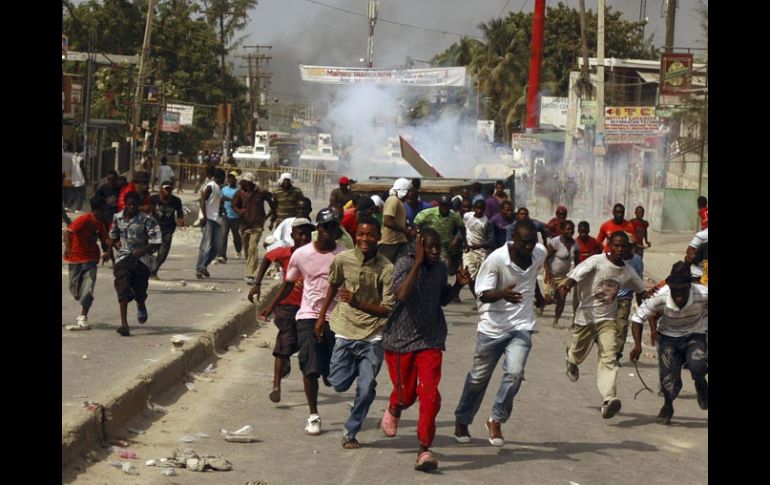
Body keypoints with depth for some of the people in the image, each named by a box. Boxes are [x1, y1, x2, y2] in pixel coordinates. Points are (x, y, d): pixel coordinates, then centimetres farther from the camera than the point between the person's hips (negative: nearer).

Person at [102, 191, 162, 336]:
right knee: (123, 288, -15)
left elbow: (156, 243, -11)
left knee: (139, 291, 3)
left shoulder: (147, 220, -10)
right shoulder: (117, 218, 5)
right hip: (123, 257, 2)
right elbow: (113, 236, 23)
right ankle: (124, 324, -19)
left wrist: (141, 252, -22)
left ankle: (141, 306, 43)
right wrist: (109, 251, 10)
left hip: (141, 259, -2)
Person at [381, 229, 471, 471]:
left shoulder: (440, 268, 4)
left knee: (430, 395, -13)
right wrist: (418, 261, -32)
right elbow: (402, 294, -33)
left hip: (429, 341, 3)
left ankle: (424, 450, -6)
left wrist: (458, 285, 1)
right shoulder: (404, 265, -15)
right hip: (400, 340, -3)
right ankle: (393, 410, 48)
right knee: (406, 395, 9)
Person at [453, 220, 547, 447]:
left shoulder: (540, 254, -4)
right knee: (479, 376, 10)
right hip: (493, 326, -3)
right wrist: (503, 294, -41)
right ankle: (462, 421, 31)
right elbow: (483, 293, -21)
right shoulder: (496, 260, -20)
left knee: (515, 372, -18)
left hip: (521, 326, 3)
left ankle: (496, 421, -1)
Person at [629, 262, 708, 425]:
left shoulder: (702, 294, -26)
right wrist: (637, 345, -21)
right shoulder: (660, 297, -26)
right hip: (669, 337, 0)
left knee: (697, 365, -30)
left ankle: (701, 386, 7)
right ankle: (667, 406, 22)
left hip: (694, 336, 0)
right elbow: (638, 317, -13)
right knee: (669, 378, -13)